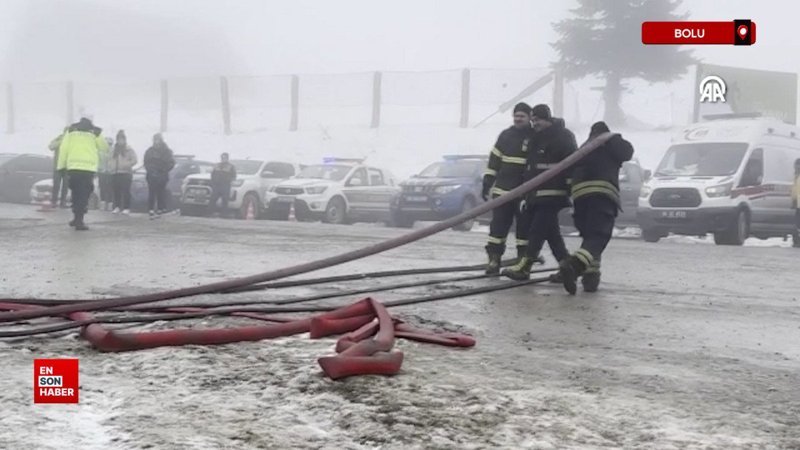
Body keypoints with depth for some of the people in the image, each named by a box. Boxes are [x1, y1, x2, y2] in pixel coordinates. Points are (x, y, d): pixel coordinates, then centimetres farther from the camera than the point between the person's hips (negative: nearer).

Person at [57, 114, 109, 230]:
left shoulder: (71, 130, 10)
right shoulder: (95, 132, 6)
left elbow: (63, 148, 4)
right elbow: (104, 148, 16)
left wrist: (61, 165, 7)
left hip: (73, 166, 2)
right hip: (89, 167, -2)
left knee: (75, 192, 16)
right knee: (84, 194, -1)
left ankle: (77, 218, 22)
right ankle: (79, 221, -8)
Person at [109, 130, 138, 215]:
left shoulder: (129, 150, 3)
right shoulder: (114, 150, 19)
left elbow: (134, 160, -4)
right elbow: (110, 159, 25)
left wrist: (127, 165, -14)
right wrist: (110, 167, 7)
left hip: (126, 173, -5)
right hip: (115, 173, 5)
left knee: (126, 191, -9)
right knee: (116, 191, 2)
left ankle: (126, 208, -8)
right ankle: (117, 207, 8)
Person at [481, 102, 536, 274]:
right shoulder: (505, 136, 8)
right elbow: (494, 161, 11)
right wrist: (487, 183, 7)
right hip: (503, 190, 3)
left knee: (524, 226, 2)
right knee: (498, 224, 1)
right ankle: (494, 259, 5)